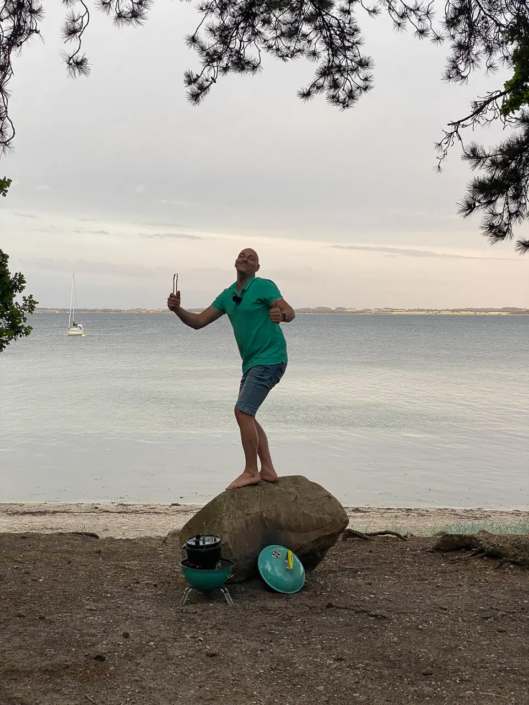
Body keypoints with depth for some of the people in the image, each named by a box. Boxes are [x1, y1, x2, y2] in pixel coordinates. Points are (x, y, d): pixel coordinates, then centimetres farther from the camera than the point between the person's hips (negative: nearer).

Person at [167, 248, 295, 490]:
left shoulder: (264, 286, -10)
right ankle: (267, 469, 18)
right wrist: (177, 309, -10)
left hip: (269, 359, -9)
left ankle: (251, 471, -6)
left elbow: (290, 312, -22)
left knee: (243, 412, -15)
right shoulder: (227, 295, 11)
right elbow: (198, 322, 7)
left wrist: (281, 315, -45)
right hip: (252, 362, 9)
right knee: (246, 416, 12)